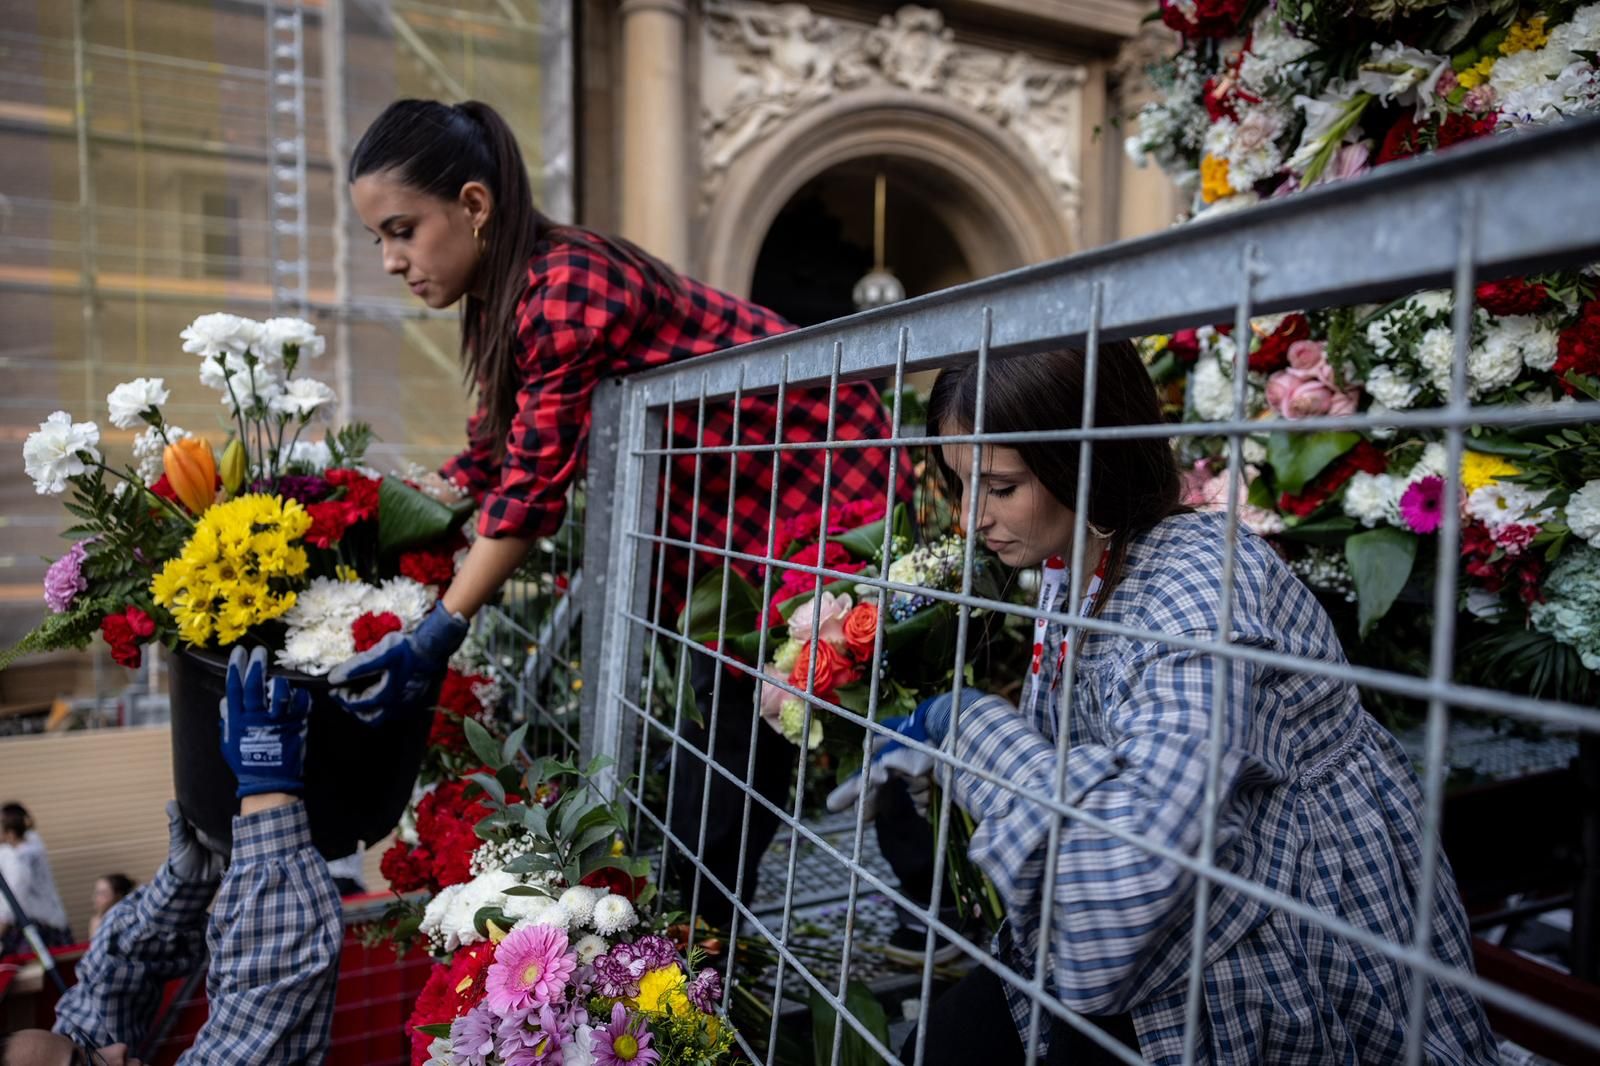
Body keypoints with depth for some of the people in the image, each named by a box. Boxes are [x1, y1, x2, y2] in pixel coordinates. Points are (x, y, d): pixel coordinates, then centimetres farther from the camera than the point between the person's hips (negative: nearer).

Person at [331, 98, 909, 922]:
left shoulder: (565, 289, -25)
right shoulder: (498, 305, 5)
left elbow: (533, 488, -23)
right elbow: (489, 460, 11)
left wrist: (434, 638, -19)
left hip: (819, 492, -9)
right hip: (724, 525, 9)